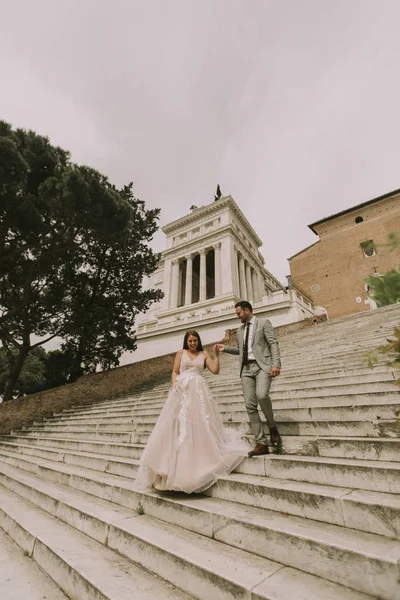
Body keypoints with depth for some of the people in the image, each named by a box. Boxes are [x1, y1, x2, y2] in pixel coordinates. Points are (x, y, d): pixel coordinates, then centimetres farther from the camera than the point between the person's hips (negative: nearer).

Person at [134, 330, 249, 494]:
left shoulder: (204, 354, 11)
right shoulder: (181, 353, 11)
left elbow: (215, 370, 3)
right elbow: (174, 372, 9)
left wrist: (217, 355, -7)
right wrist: (174, 383, -10)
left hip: (198, 390, 0)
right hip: (181, 390, 0)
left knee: (199, 422, -1)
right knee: (179, 423, -3)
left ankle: (200, 458, 13)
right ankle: (178, 459, 9)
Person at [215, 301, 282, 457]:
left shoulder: (263, 323, 3)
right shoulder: (240, 330, 21)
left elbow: (273, 343, -5)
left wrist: (276, 364, -16)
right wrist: (225, 348, 13)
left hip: (262, 365, -5)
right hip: (246, 368, 6)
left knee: (261, 394, -29)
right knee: (250, 406, -2)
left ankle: (272, 426, -2)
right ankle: (261, 444, 7)